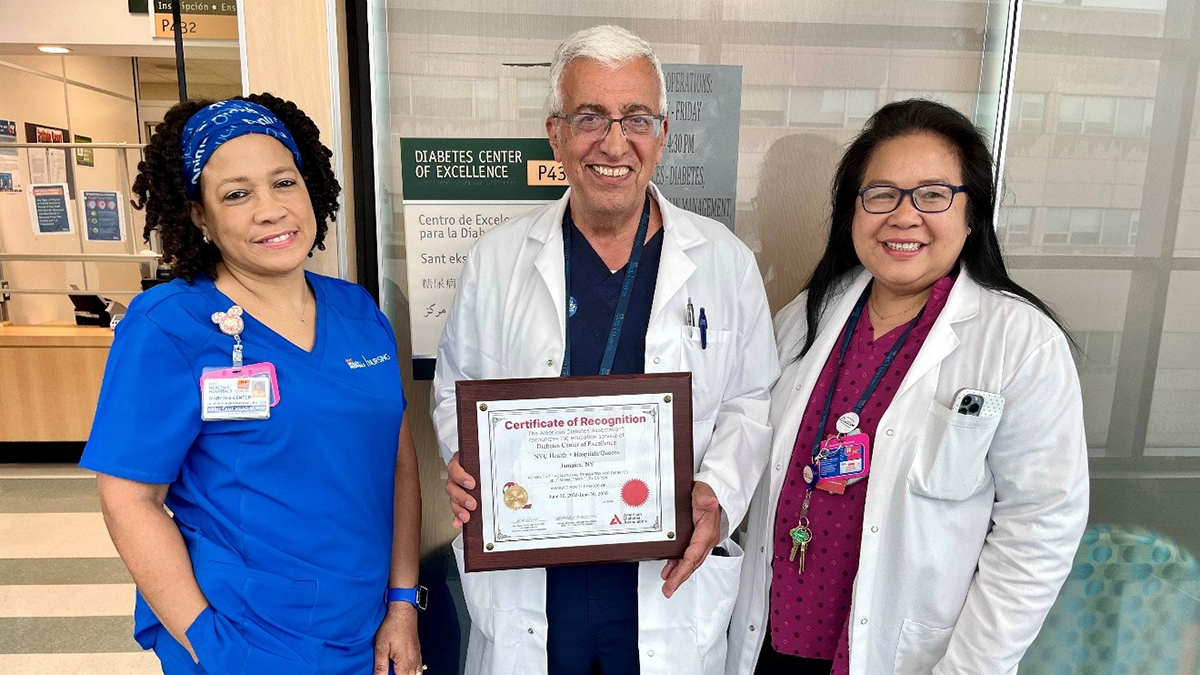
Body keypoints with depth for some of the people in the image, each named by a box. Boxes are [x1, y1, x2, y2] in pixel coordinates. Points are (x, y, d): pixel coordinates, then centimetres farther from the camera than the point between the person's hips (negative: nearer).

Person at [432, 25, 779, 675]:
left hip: (668, 583, 0)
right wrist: (465, 459, -11)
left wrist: (719, 491, -13)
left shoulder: (725, 262, -3)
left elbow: (751, 398, 3)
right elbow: (456, 385, 8)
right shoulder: (496, 258, -2)